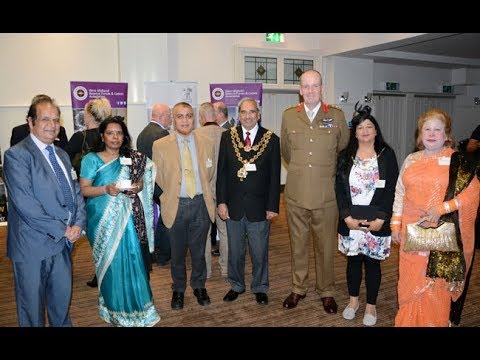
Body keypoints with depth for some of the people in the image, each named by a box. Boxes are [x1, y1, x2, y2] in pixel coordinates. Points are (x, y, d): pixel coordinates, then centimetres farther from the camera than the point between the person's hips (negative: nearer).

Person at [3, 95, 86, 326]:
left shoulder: (62, 155, 12)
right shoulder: (16, 155, -13)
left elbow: (76, 191, 10)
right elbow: (25, 205, -21)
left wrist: (78, 224, -6)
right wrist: (61, 229, -17)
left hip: (64, 240, 7)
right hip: (33, 245, -6)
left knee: (62, 297, 20)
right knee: (32, 303, 11)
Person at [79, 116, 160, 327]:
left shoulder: (133, 158, 7)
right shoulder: (91, 159, 0)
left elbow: (141, 182, 12)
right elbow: (84, 190, -3)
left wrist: (137, 187, -11)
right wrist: (106, 189, -20)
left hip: (129, 218, 2)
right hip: (103, 221, -2)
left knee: (132, 261, 1)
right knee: (111, 263, 4)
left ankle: (135, 307, 18)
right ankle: (116, 310, 20)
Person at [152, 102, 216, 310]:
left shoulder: (207, 144, 1)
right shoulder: (160, 145, -5)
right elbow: (159, 178, 3)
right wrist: (173, 194, 6)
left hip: (201, 204, 1)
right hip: (176, 205, -1)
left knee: (198, 251, 14)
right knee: (177, 253, 13)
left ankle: (199, 287, 35)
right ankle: (178, 290, 33)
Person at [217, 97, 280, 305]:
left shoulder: (271, 140, -2)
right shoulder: (227, 137, 2)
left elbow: (275, 176, -2)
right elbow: (222, 172, 2)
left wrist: (273, 206, -5)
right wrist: (221, 201, -3)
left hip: (259, 207, -1)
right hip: (233, 205, 2)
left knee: (260, 252, 10)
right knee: (235, 251, 15)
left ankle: (260, 288, 31)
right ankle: (236, 285, 35)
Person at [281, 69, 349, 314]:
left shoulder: (336, 115, -1)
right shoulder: (288, 116, 4)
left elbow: (343, 148, 10)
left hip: (326, 195, -1)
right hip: (295, 193, 2)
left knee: (326, 246, 9)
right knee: (298, 244, 13)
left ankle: (326, 291, 28)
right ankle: (298, 288, 30)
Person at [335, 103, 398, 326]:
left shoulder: (386, 155, 0)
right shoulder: (345, 156, 3)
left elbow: (391, 189, -4)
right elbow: (339, 189, 0)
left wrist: (381, 219, -11)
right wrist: (347, 217, -10)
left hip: (376, 222, -1)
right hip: (350, 221, 2)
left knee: (372, 262, 8)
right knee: (353, 260, 13)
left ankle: (371, 305, 26)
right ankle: (353, 300, 33)